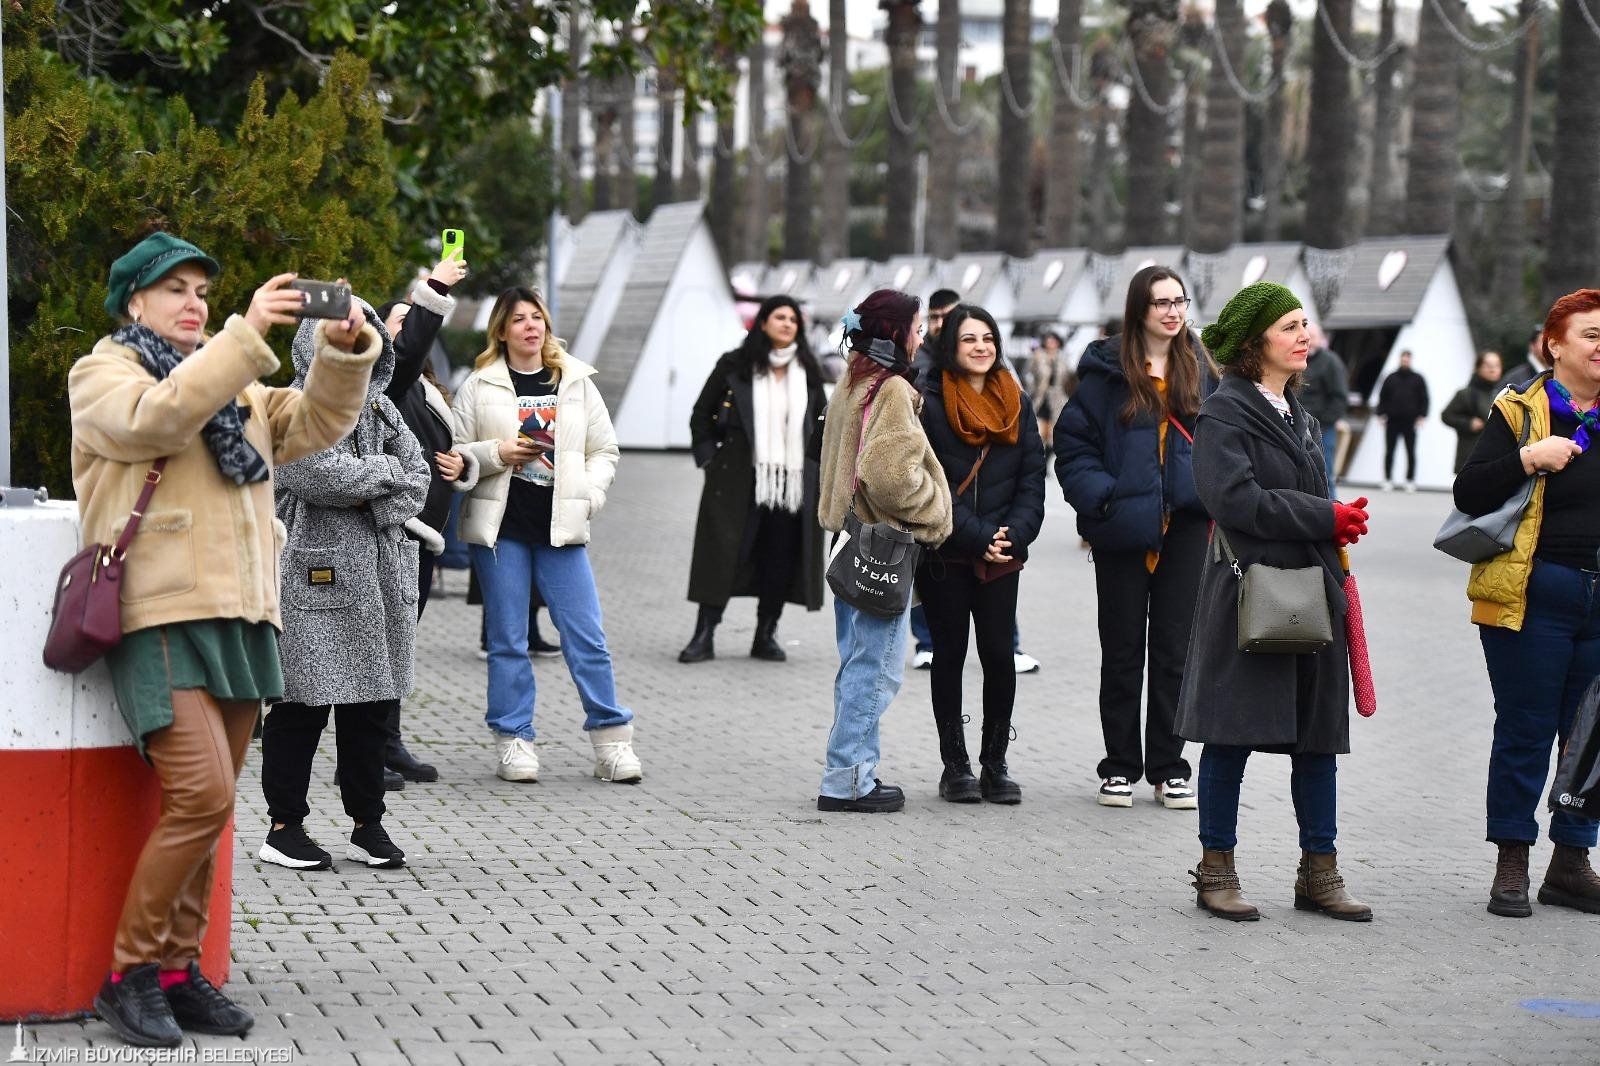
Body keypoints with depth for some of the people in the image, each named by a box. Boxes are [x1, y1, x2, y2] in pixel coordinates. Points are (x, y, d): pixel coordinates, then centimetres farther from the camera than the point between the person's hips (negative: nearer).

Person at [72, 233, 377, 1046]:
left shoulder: (234, 386, 25)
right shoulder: (103, 373, 4)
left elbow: (315, 423, 14)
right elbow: (158, 417, -17)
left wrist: (344, 350, -4)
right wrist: (248, 334, -21)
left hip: (241, 617, 7)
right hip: (160, 615, -7)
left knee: (207, 807, 6)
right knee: (201, 796, -18)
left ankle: (176, 970, 13)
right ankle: (129, 973, -7)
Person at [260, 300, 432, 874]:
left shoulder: (380, 406, 16)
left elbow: (418, 477, 9)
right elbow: (320, 474, -20)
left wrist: (375, 504, -10)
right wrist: (385, 471, -6)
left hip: (379, 572, 7)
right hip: (314, 573, -6)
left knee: (371, 703, 10)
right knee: (304, 701, -4)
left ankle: (368, 824, 17)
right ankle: (284, 825, 5)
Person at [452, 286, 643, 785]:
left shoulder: (576, 383, 10)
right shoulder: (478, 387, 4)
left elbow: (604, 450, 13)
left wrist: (589, 496, -2)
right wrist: (498, 453, -13)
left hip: (560, 528, 1)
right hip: (501, 528, -1)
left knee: (587, 638, -2)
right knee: (508, 640, 4)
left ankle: (611, 741, 4)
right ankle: (513, 740, 11)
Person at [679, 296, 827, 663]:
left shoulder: (807, 372, 9)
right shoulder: (734, 366, -1)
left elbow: (821, 422, 19)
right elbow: (702, 415, 5)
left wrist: (815, 464, 10)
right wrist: (709, 460, -1)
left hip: (792, 481, 3)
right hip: (740, 480, -3)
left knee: (780, 561, 5)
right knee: (724, 554, -4)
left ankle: (765, 637, 14)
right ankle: (704, 636, 0)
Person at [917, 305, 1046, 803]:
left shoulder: (1017, 403, 10)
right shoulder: (929, 404, -4)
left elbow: (1032, 477, 7)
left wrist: (1014, 535, -9)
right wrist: (979, 538, -14)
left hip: (1002, 556, 3)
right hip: (944, 554, -3)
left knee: (999, 654, -1)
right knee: (949, 655, 4)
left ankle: (995, 763, 9)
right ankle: (955, 766, 11)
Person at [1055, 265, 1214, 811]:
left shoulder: (1200, 371, 9)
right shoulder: (1107, 370, -3)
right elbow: (1072, 443, -4)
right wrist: (1099, 496, -16)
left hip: (1184, 525, 3)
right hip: (1124, 529, -3)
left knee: (1174, 648, 6)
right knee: (1122, 651, 5)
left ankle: (1169, 768, 14)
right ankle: (1120, 767, 14)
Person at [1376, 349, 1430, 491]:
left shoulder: (1418, 379, 8)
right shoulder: (1391, 378, 10)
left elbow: (1424, 399, 6)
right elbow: (1382, 398, 11)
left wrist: (1422, 416, -5)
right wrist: (1381, 414, -1)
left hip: (1410, 422, -1)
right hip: (1392, 421, 1)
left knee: (1411, 452, 1)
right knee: (1389, 452, 2)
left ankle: (1410, 481, 7)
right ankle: (1388, 479, 8)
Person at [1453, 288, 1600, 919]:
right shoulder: (1521, 411, -2)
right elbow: (1468, 494, -9)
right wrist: (1530, 459, -20)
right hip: (1535, 599, -4)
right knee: (1525, 732, 2)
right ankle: (1511, 865, 11)